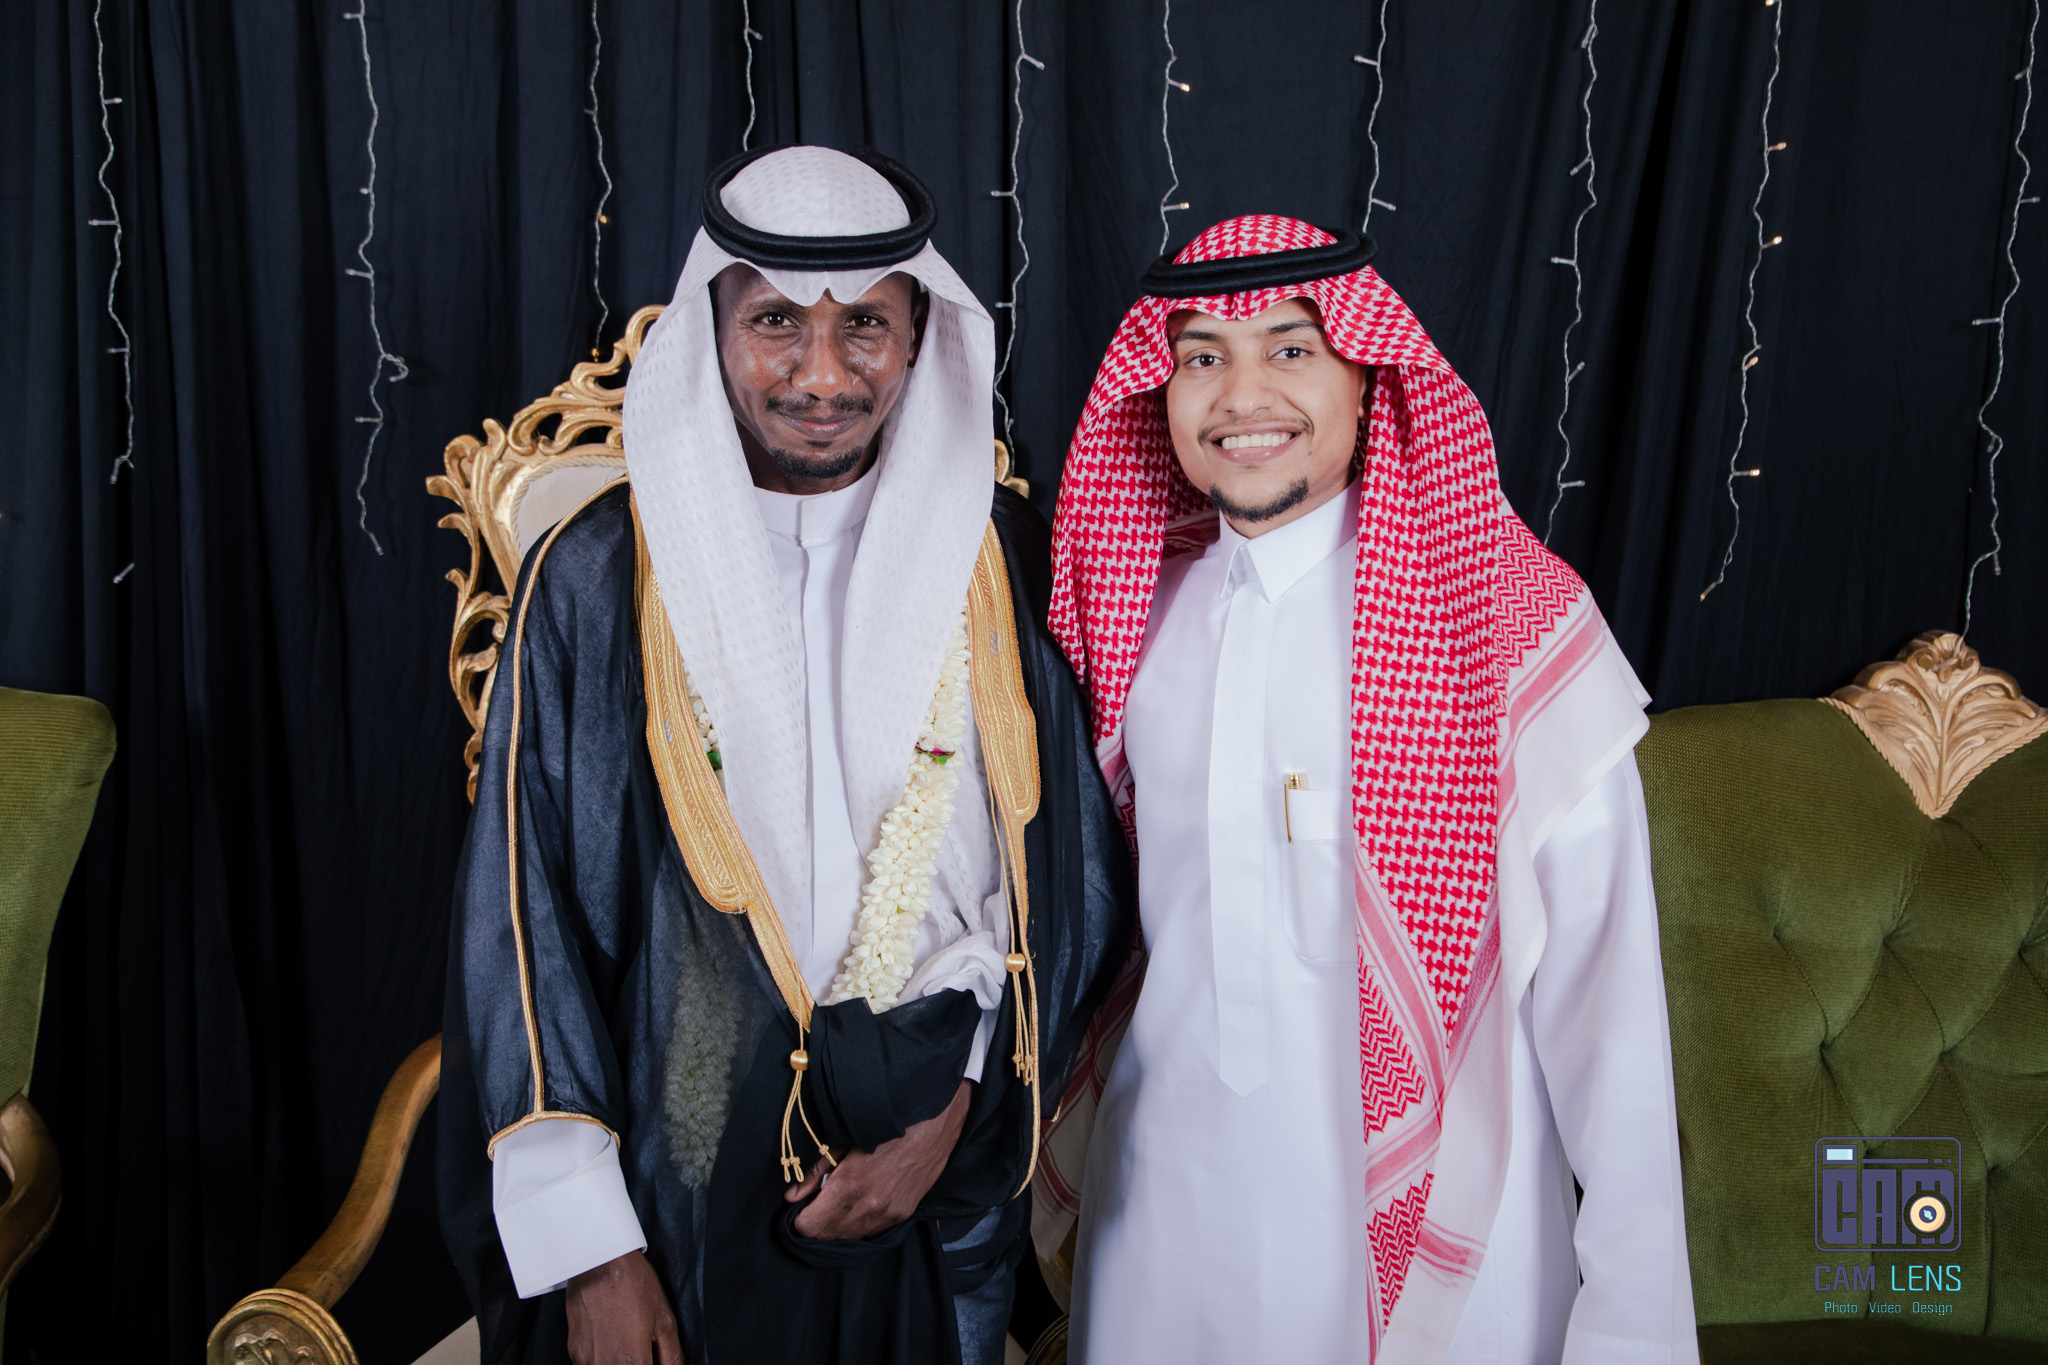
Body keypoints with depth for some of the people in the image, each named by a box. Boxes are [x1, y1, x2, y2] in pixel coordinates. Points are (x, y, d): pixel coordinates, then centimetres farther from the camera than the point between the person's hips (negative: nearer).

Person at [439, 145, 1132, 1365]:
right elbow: (529, 915, -7)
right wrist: (587, 1250, -8)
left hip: (942, 1180, 2)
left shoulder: (1002, 560, -4)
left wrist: (955, 1111, -8)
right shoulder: (599, 577, -8)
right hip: (680, 1175, -1)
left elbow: (1067, 868, 0)